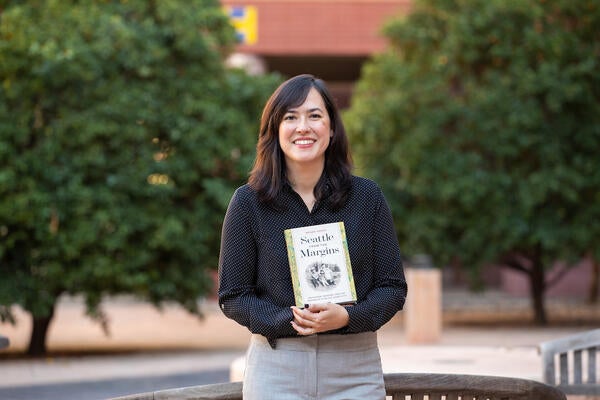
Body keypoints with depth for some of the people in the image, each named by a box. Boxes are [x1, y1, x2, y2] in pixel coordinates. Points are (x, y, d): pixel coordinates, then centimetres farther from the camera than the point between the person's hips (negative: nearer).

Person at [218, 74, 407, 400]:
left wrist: (347, 316, -15)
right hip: (277, 370, -1)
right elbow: (232, 295, 0)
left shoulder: (367, 197, 2)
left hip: (354, 372, 1)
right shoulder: (248, 202, -1)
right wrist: (289, 320, -16)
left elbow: (393, 288, 4)